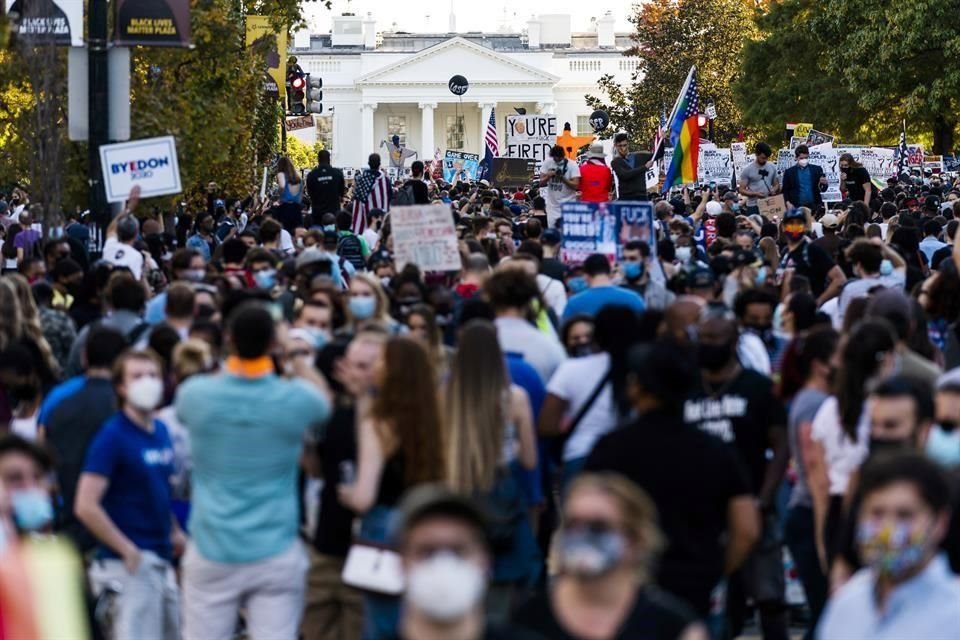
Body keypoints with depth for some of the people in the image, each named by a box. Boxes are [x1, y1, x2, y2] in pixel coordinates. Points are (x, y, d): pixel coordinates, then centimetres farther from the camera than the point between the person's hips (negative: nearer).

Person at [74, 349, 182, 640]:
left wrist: (173, 532, 12)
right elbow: (86, 507, -19)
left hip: (162, 561, 8)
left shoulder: (161, 431, 10)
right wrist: (128, 551, -17)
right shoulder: (112, 436, -13)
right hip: (130, 564, -8)